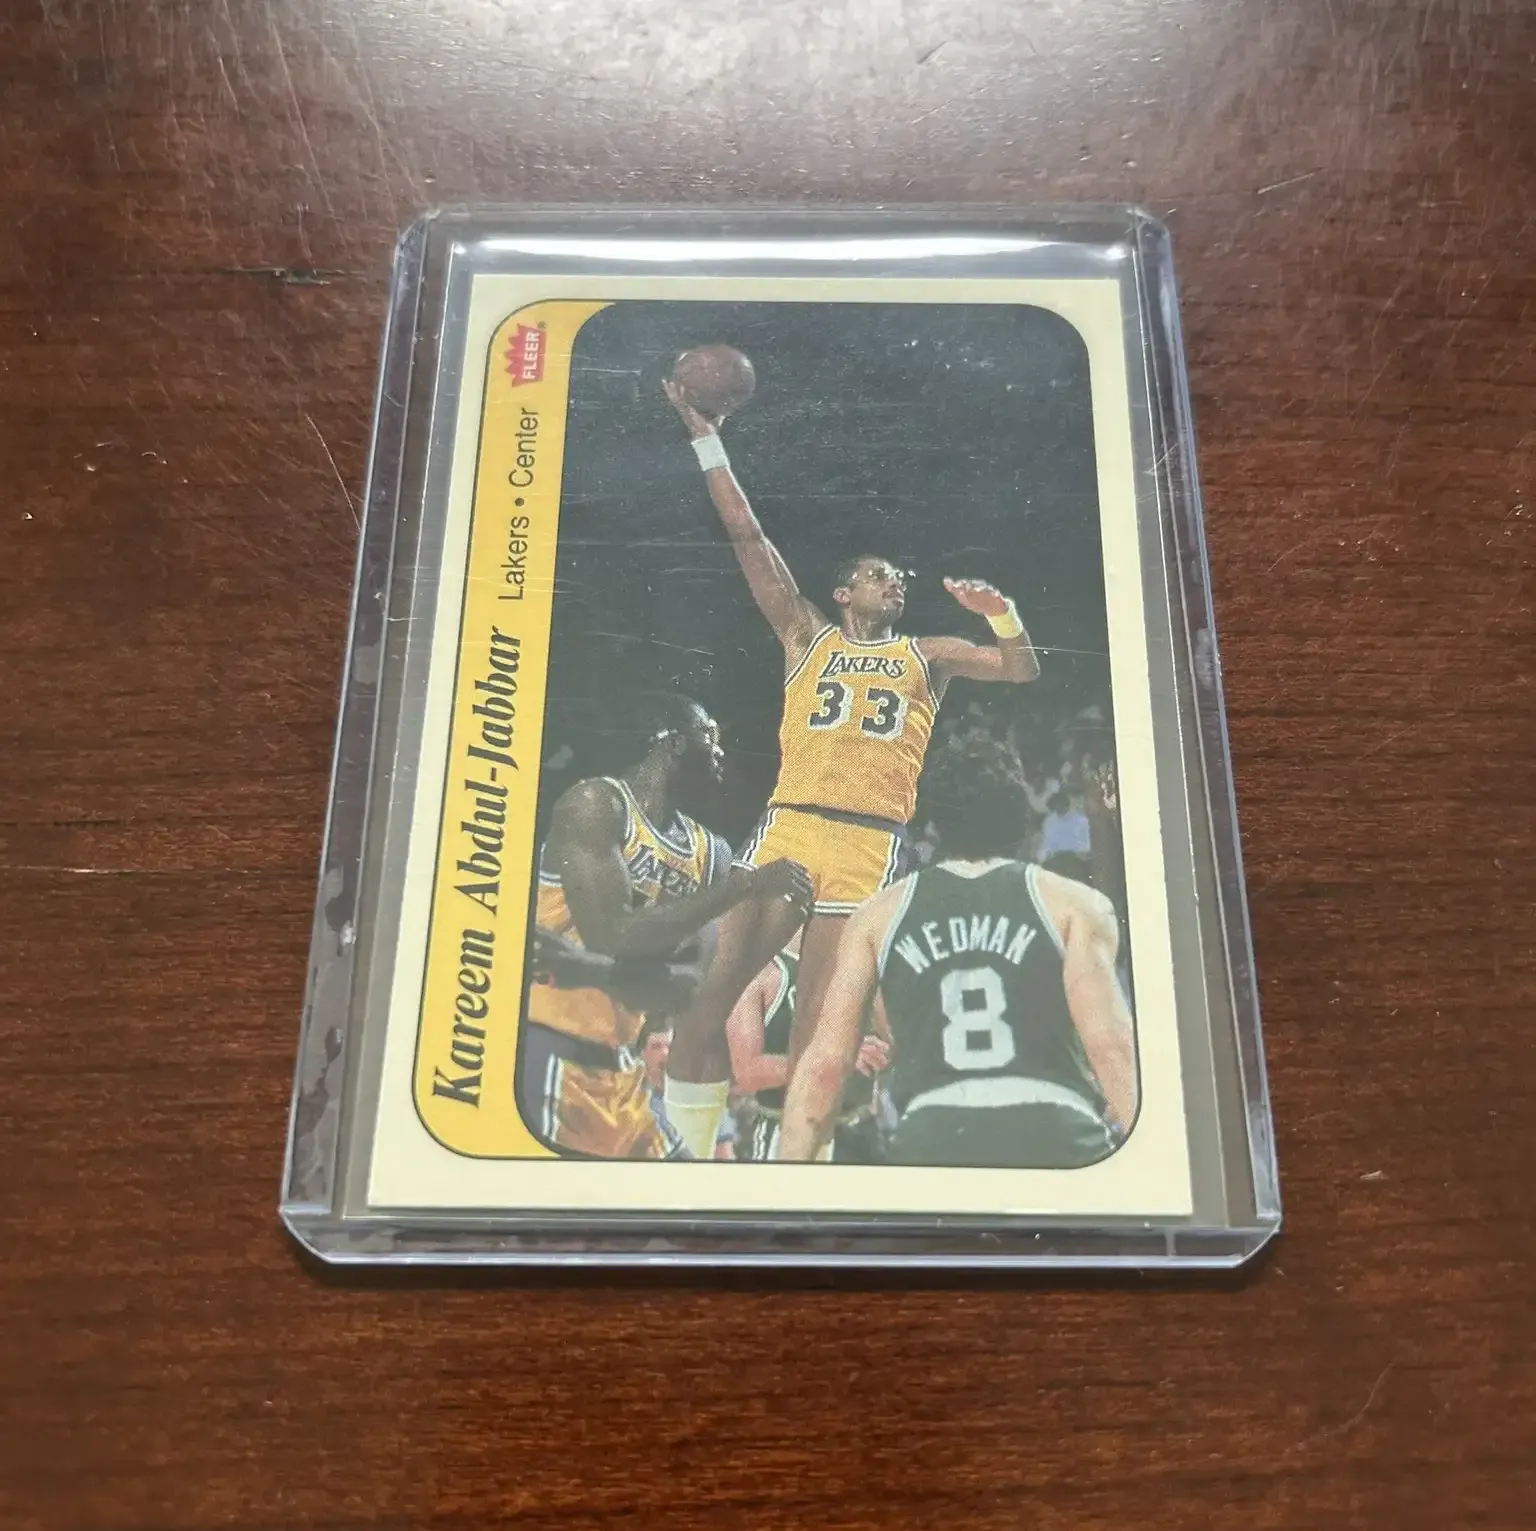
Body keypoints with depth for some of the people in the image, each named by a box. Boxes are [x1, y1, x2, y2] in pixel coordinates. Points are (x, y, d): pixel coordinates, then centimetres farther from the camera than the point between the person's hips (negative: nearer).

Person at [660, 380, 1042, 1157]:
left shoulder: (928, 654, 20)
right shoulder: (808, 636, 17)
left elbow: (1022, 670, 13)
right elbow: (746, 536, 13)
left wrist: (1001, 613, -7)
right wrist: (705, 435, 10)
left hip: (872, 841, 0)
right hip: (788, 824, 1)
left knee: (816, 1025, -2)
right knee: (704, 994, -7)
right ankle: (692, 1146, 7)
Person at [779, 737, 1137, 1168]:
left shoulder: (879, 914, 17)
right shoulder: (1074, 904, 12)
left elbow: (826, 1063, 11)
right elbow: (1110, 1045, -1)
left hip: (931, 1136, 1)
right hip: (1056, 1133, 0)